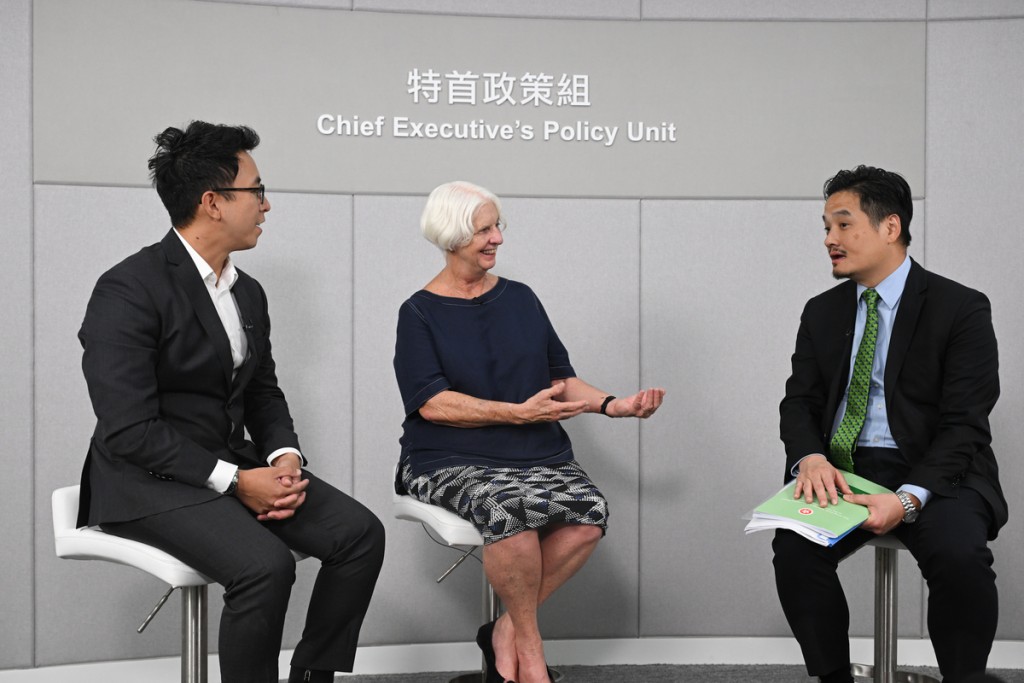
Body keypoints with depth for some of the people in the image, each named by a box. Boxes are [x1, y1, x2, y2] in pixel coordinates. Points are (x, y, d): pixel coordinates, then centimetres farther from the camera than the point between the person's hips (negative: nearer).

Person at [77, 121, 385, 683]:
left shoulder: (249, 293, 10)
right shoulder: (129, 290, -16)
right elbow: (128, 431, -21)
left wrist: (285, 457, -4)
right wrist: (234, 482, -21)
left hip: (234, 465, 8)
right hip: (150, 480, -8)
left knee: (360, 532, -9)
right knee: (266, 566, -31)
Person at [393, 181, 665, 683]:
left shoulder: (520, 299, 15)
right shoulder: (420, 313, 2)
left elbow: (561, 377, 16)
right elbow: (432, 403, -9)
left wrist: (613, 405, -3)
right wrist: (520, 412, -17)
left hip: (536, 454, 4)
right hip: (452, 461, -4)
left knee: (590, 510, -26)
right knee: (508, 508, -36)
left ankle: (507, 632, -11)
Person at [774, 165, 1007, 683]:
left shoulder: (961, 308, -4)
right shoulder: (821, 312, 12)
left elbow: (964, 425, -11)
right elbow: (800, 402, 9)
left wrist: (909, 499, -27)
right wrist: (810, 457, -16)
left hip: (935, 474, -3)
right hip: (842, 470, 4)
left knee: (959, 557, -33)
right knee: (794, 548, -26)